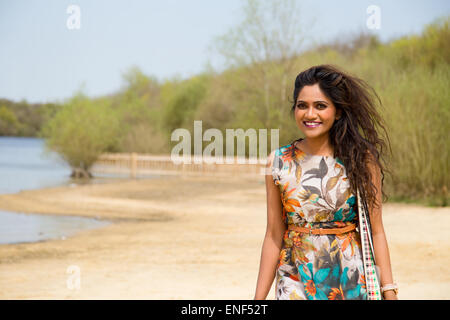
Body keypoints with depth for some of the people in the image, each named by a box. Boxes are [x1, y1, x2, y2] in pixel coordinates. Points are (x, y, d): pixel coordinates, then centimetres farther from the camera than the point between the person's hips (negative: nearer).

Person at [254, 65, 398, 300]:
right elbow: (274, 236, 3)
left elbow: (375, 231, -2)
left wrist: (389, 290, -6)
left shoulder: (362, 159, -3)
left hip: (353, 282, 0)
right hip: (297, 283, 1)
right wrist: (259, 297, 2)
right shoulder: (279, 162, 0)